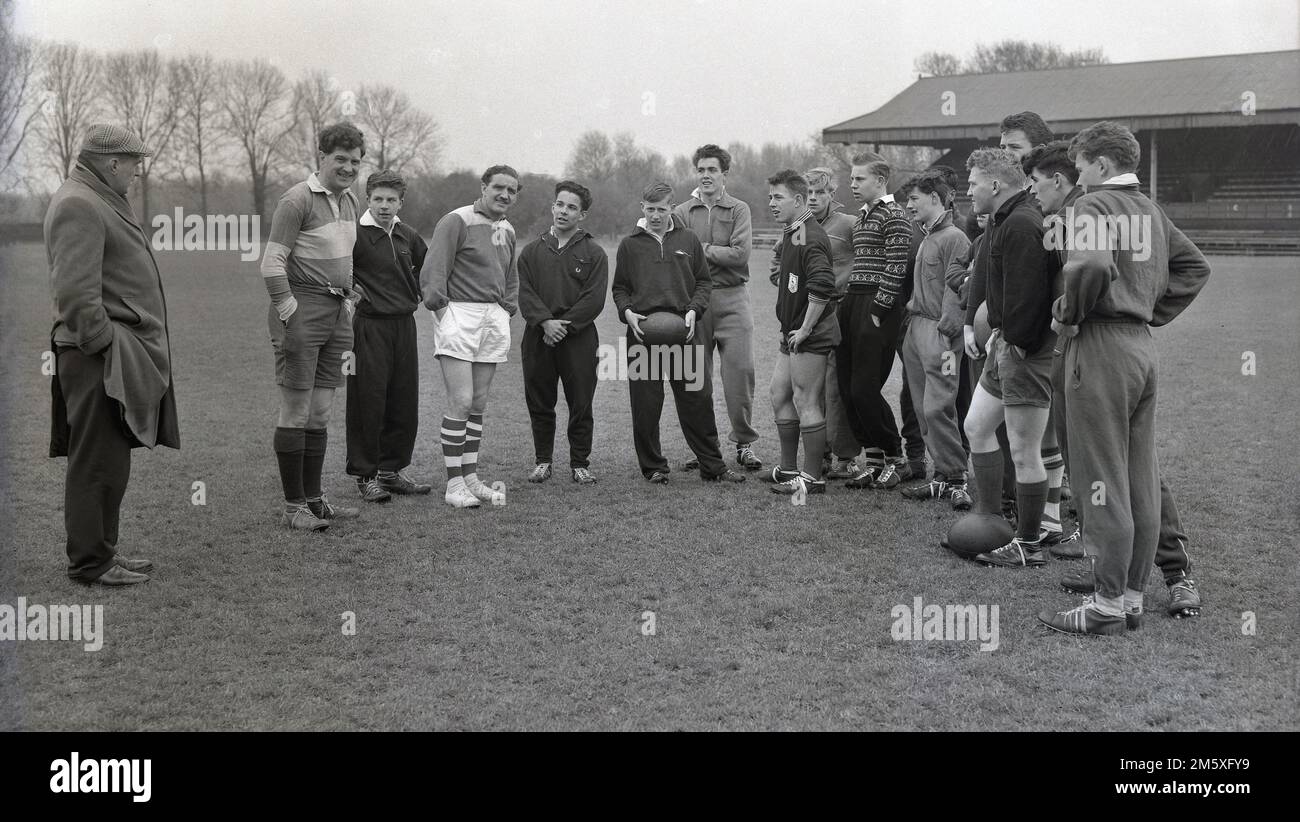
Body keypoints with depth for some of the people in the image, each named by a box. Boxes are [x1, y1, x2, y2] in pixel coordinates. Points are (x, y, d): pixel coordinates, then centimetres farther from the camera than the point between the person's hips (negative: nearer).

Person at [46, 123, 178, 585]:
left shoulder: (101, 201, 20)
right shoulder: (77, 205, -14)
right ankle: (90, 563, 4)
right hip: (100, 360, -10)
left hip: (122, 358, 10)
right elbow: (75, 290, -22)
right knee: (98, 462, -4)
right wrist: (104, 344, -20)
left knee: (110, 461, 15)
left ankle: (102, 551, 24)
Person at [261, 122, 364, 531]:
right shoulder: (298, 200, -12)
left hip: (337, 313, 8)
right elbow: (271, 264, -15)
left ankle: (314, 498, 20)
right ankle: (294, 506, 5)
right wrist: (290, 316, -17)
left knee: (320, 412, 12)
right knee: (295, 412, -2)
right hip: (303, 309, -8)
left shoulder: (350, 202, 14)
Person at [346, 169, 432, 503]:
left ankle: (390, 471, 21)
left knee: (405, 404, 9)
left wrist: (419, 294, 15)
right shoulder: (355, 234, -9)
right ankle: (365, 475, 8)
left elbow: (426, 268, 26)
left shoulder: (409, 236, 10)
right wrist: (350, 289, -12)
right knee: (368, 403, -3)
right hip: (369, 326, -6)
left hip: (405, 325, 6)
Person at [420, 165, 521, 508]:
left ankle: (471, 477, 15)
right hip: (459, 314, -7)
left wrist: (505, 313, 16)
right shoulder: (456, 222, -6)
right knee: (461, 401, -11)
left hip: (494, 317, 7)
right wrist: (445, 316, -13)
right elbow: (432, 275, -10)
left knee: (479, 403, 9)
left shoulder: (508, 231, 16)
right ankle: (454, 484, -5)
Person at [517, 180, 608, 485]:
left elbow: (594, 299, -6)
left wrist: (563, 326, -13)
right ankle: (543, 461, 19)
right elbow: (525, 292, 1)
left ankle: (580, 464, 11)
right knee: (539, 403, 7)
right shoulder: (532, 251, 11)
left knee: (581, 403, 1)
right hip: (538, 336, 2)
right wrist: (546, 321, -15)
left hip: (579, 337, -2)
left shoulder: (593, 253, 3)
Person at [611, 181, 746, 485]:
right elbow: (619, 288, 13)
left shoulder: (688, 239, 10)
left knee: (698, 401, 1)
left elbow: (703, 281, 12)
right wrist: (627, 311, -6)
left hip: (683, 329, 0)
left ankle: (712, 466, 10)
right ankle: (653, 467, 14)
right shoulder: (629, 244, 9)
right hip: (642, 331, 0)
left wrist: (693, 310, -4)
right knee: (645, 405, 1)